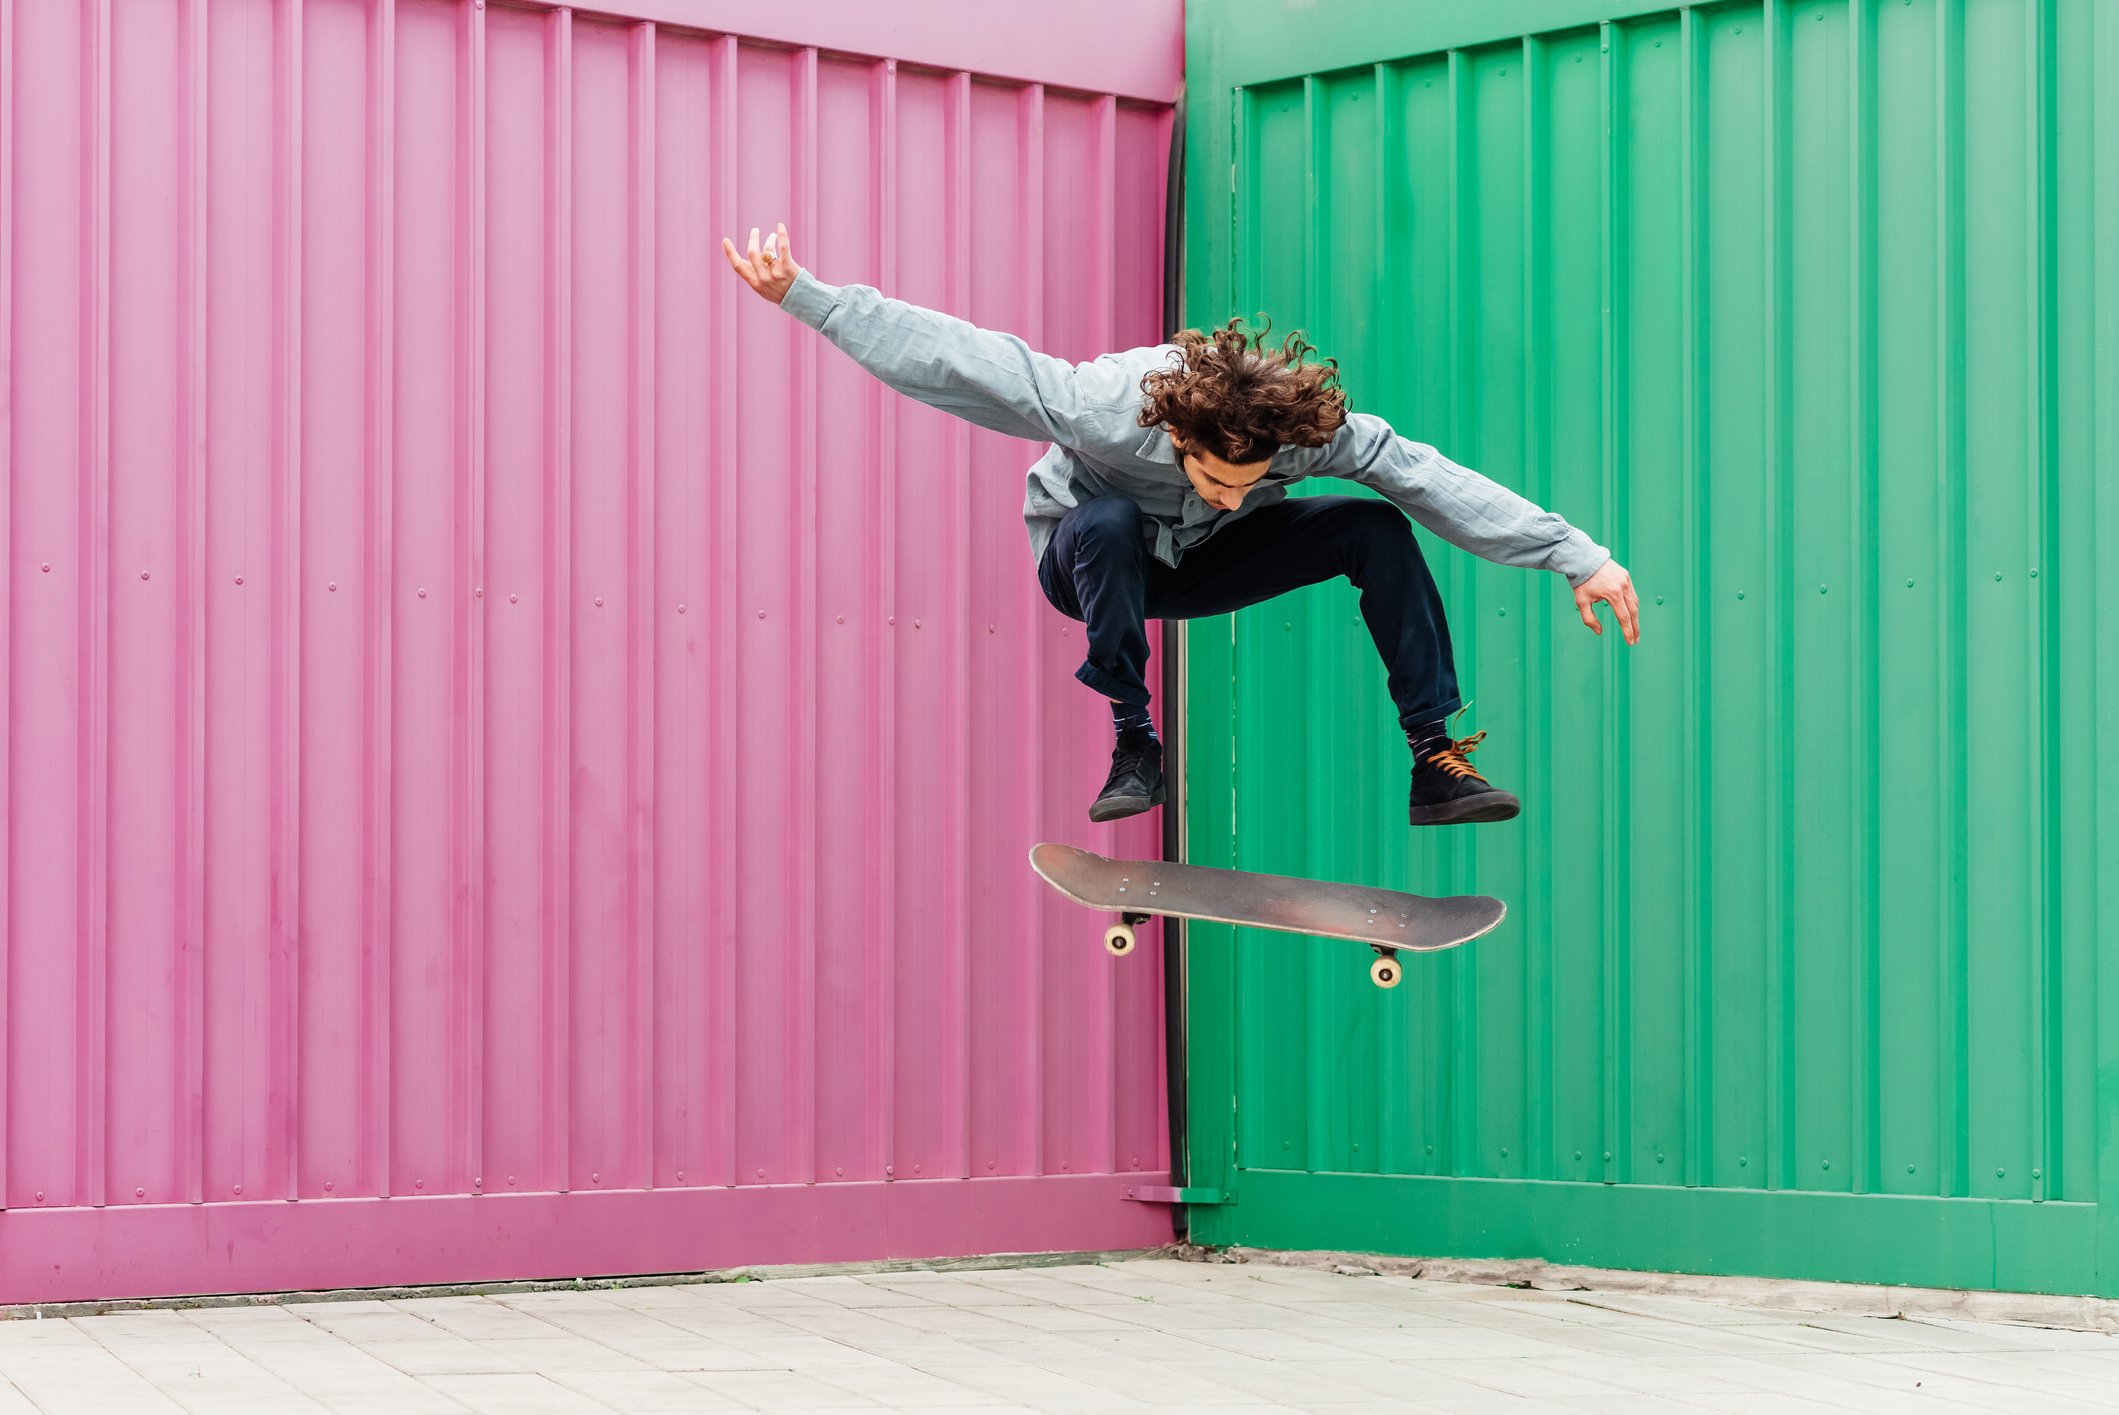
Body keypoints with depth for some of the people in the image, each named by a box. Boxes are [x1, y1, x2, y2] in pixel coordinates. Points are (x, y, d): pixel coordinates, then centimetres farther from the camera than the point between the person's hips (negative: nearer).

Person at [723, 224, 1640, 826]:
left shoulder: (1308, 428, -30)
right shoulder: (1104, 410, -38)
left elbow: (1436, 482, -27)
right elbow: (951, 357, -36)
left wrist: (1579, 557, -27)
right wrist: (805, 297, -38)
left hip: (1202, 565, 3)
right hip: (1091, 562, -3)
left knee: (1376, 529, -17)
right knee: (1110, 521, -41)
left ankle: (1435, 761, -13)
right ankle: (1134, 747, -24)